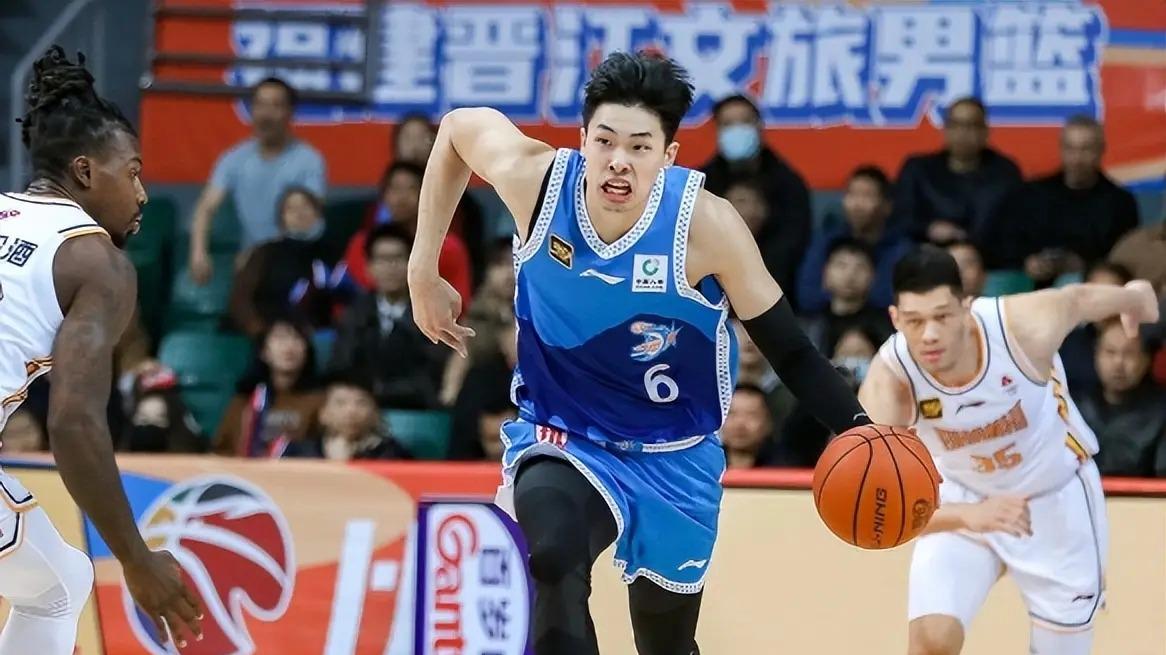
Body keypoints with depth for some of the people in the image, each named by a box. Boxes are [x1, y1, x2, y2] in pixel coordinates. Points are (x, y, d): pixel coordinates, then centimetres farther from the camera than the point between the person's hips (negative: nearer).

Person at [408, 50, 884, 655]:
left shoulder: (705, 225, -22)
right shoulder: (536, 179, -18)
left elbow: (787, 350, -13)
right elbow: (458, 126, 4)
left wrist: (859, 431, -28)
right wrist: (423, 274, 6)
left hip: (672, 459, 1)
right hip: (562, 439, -1)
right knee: (556, 559, -35)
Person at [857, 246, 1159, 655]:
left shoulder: (1024, 327, -33)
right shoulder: (888, 382, -33)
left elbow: (1082, 298, -9)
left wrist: (1133, 296, 15)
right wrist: (968, 516, -57)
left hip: (1058, 496, 1)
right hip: (962, 498, -1)